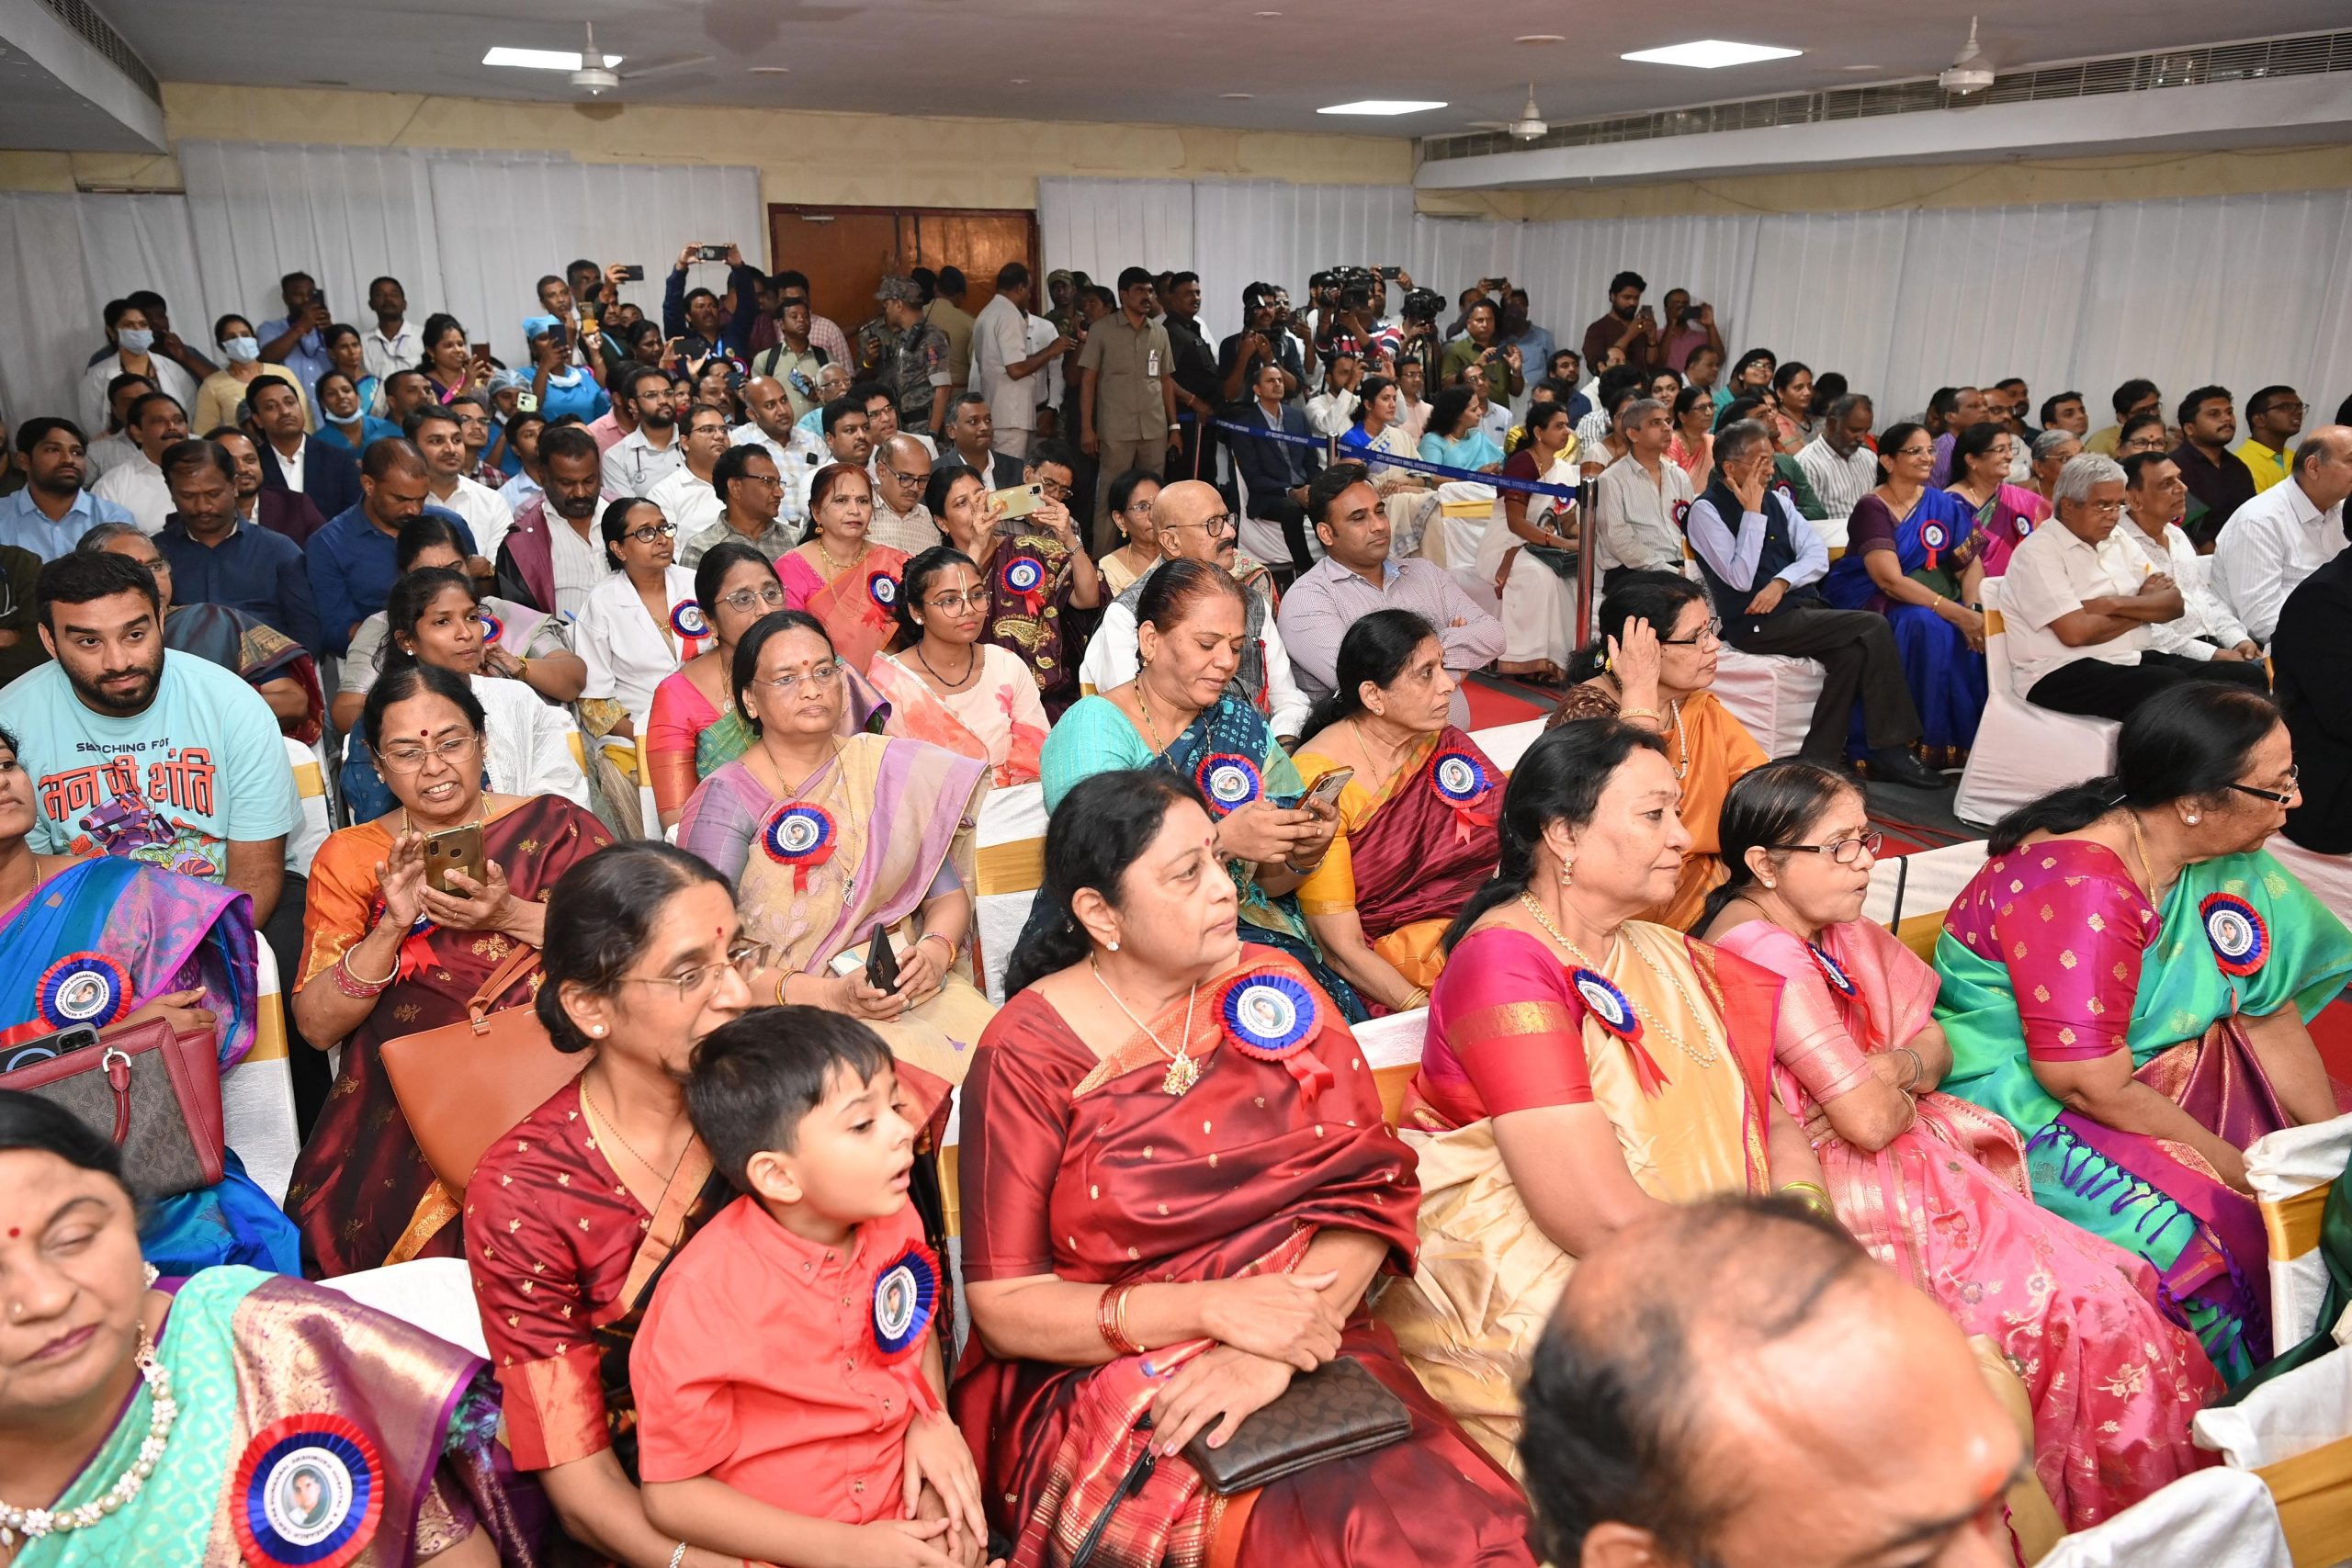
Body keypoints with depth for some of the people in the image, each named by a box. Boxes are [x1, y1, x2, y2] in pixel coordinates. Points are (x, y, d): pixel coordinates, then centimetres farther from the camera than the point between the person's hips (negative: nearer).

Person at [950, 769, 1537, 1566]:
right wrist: (1216, 1308, -18)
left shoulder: (1274, 988, 5)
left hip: (1308, 1344, 4)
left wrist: (1271, 1357, -17)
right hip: (1105, 1376, -3)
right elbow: (1004, 1304, -6)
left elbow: (1372, 1190, -1)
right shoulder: (1029, 1051, -6)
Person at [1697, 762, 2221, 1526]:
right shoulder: (1764, 953, -22)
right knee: (2080, 1300, -9)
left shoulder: (1833, 924, 6)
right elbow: (1871, 1120, -23)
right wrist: (1904, 1088, -1)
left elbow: (1934, 1046, 11)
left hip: (1909, 1157, 8)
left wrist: (1888, 1073, -11)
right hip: (1854, 1197, -8)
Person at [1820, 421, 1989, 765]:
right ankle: (1934, 743, -24)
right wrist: (1957, 613, -27)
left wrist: (1974, 608, -19)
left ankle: (1974, 734, -11)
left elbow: (1971, 563, 3)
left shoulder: (1945, 505, 10)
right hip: (1874, 605, -5)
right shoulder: (1871, 509, -8)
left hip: (1930, 597, 5)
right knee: (1926, 625, -35)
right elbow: (1891, 580, -19)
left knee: (1981, 630, -24)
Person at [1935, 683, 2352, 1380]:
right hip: (2028, 1106, -9)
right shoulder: (2077, 891, -28)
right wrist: (2244, 1170, -17)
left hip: (2155, 1063, 9)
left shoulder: (2223, 864, -2)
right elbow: (2093, 1088, -26)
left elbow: (2271, 1015, 4)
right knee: (2222, 1228, -23)